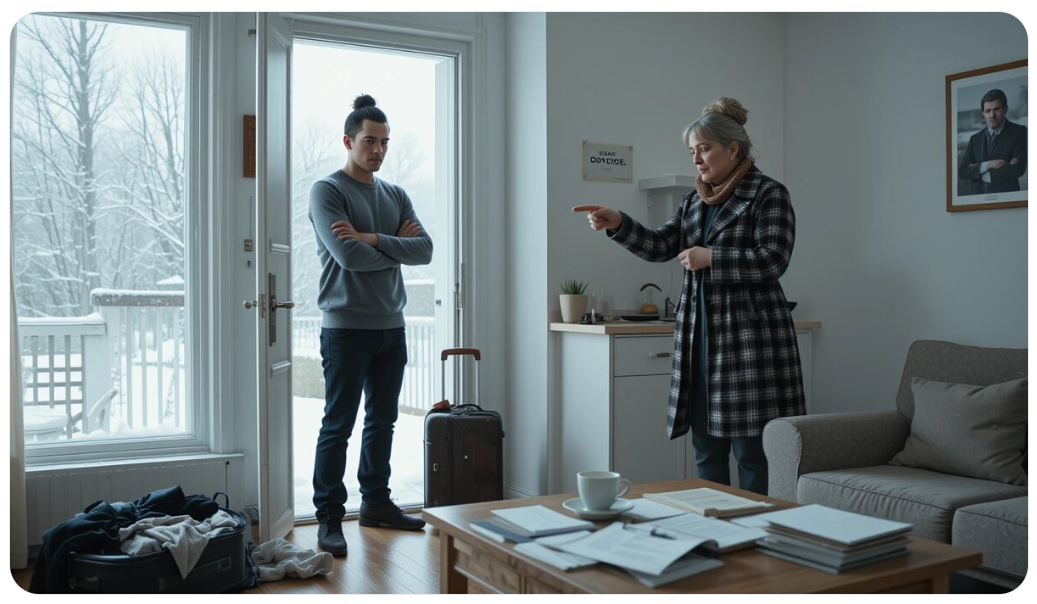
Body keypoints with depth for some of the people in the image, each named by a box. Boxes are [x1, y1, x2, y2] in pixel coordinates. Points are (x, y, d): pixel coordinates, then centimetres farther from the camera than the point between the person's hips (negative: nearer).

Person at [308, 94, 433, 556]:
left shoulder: (396, 196, 13)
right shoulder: (327, 190, -5)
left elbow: (425, 250, -1)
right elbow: (349, 256, -18)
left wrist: (372, 239, -14)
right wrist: (397, 246, -3)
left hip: (391, 326, 6)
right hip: (346, 327, -6)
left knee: (383, 421, 13)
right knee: (338, 426, -2)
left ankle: (376, 502, 26)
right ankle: (329, 518, 6)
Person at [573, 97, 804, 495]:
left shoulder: (768, 194, -3)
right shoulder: (696, 201, 16)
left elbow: (773, 260, -12)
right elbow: (661, 246, 8)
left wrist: (710, 258, -13)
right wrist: (617, 224, -6)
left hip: (749, 336, -6)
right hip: (699, 338, 7)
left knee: (752, 451, -2)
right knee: (706, 450, 11)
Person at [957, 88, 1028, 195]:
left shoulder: (1019, 132, 3)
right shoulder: (975, 139, 14)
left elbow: (1017, 169, -8)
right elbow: (962, 172, 5)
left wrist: (981, 174, -2)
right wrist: (987, 165, -10)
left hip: (1005, 197, -3)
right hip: (977, 197, 3)